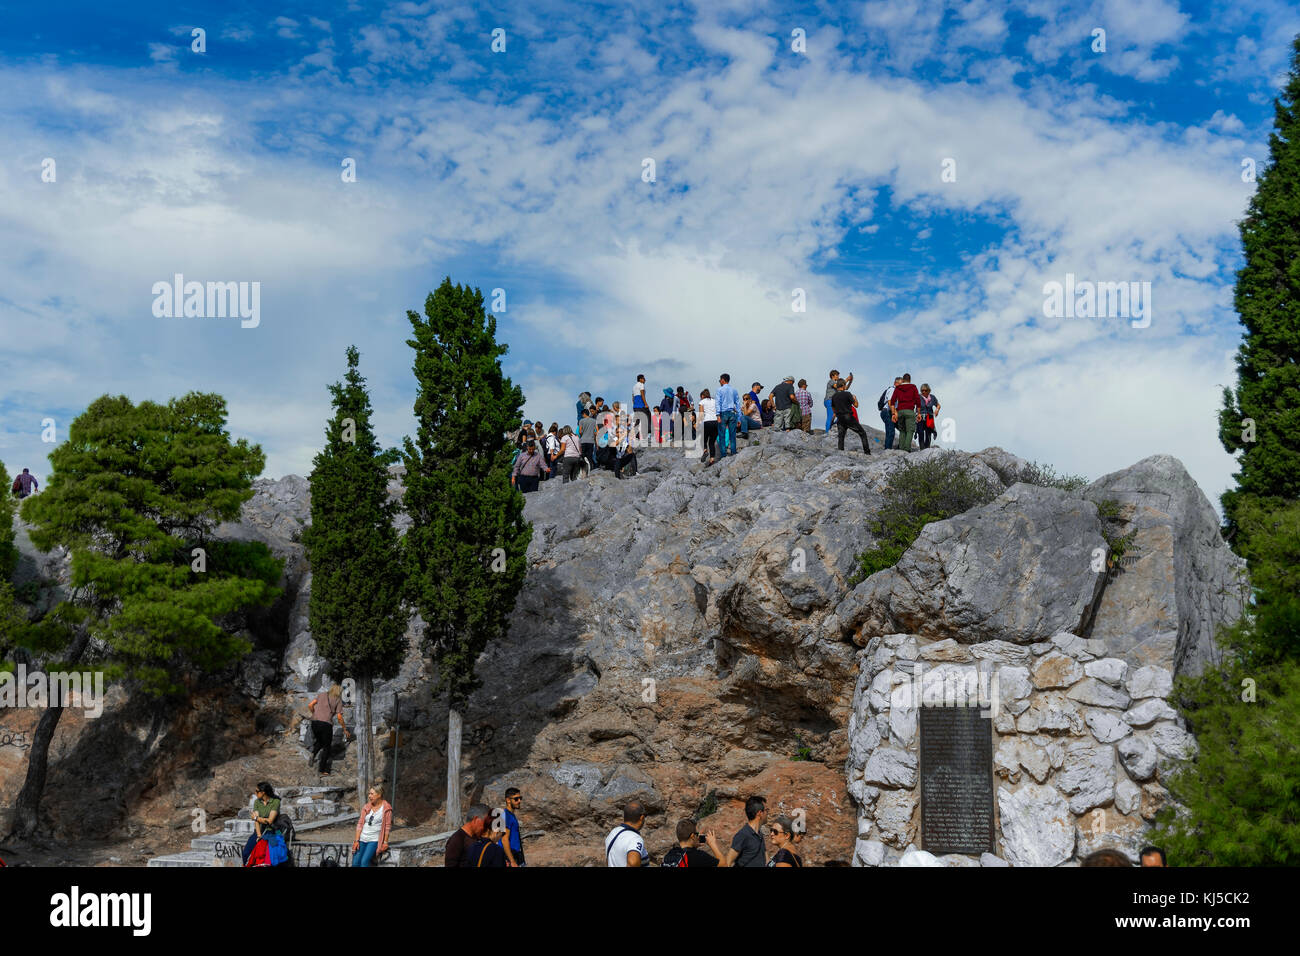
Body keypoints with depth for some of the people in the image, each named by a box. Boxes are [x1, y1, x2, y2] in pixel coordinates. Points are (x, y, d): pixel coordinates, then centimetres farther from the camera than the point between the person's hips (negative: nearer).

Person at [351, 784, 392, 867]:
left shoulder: (386, 808, -6)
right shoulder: (366, 807, 6)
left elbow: (387, 826, -5)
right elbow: (360, 824, 4)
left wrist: (385, 842, -7)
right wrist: (356, 840, -2)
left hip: (374, 840, -4)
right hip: (362, 839, 4)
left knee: (364, 861, -22)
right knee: (355, 863, -6)